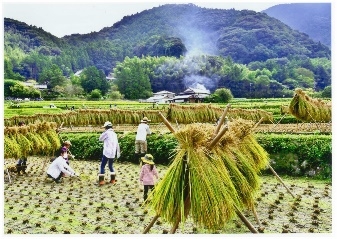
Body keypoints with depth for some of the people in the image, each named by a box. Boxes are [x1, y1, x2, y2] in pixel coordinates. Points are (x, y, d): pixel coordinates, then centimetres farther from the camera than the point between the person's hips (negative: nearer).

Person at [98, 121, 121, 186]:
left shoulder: (107, 133, -8)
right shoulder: (114, 134, 13)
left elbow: (100, 139, 2)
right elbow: (117, 144, 16)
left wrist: (104, 132, 10)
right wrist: (118, 152, 22)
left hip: (107, 152, -7)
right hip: (113, 153, 7)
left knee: (102, 166, -2)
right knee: (111, 166, 19)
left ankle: (101, 180, -7)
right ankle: (113, 180, 18)